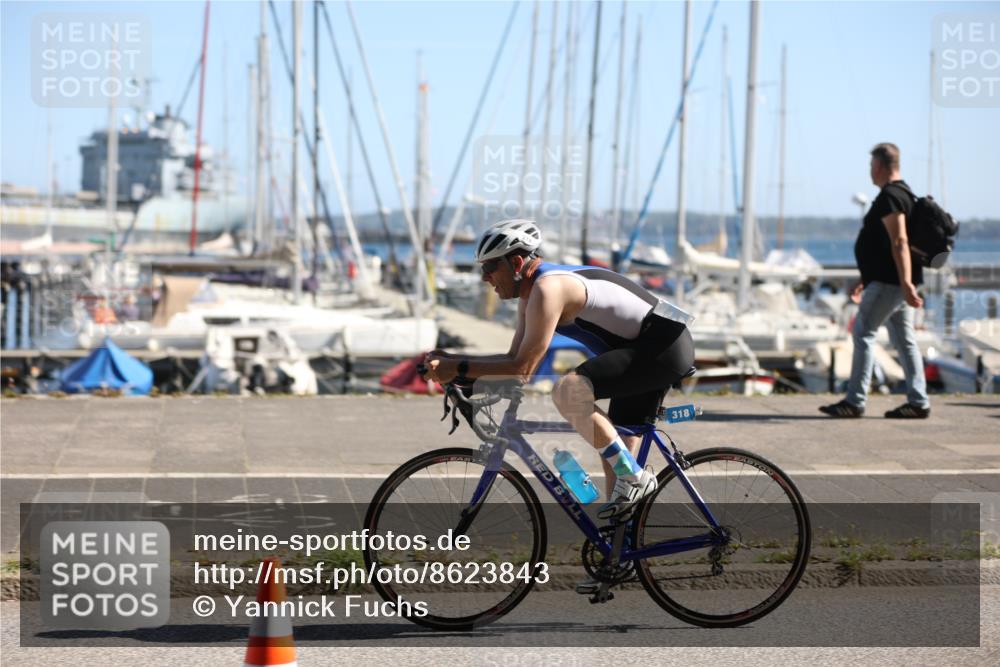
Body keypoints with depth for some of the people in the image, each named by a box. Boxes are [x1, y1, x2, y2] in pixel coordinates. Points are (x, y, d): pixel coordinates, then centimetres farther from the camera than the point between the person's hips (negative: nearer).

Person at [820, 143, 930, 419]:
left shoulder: (890, 197, -14)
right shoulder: (903, 194, 19)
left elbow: (899, 243, -24)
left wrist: (906, 283, -31)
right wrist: (867, 281, 30)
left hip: (888, 283, -10)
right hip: (895, 282, 10)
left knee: (863, 332, -7)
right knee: (903, 338, 8)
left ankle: (855, 401, -6)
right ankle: (918, 402, 7)